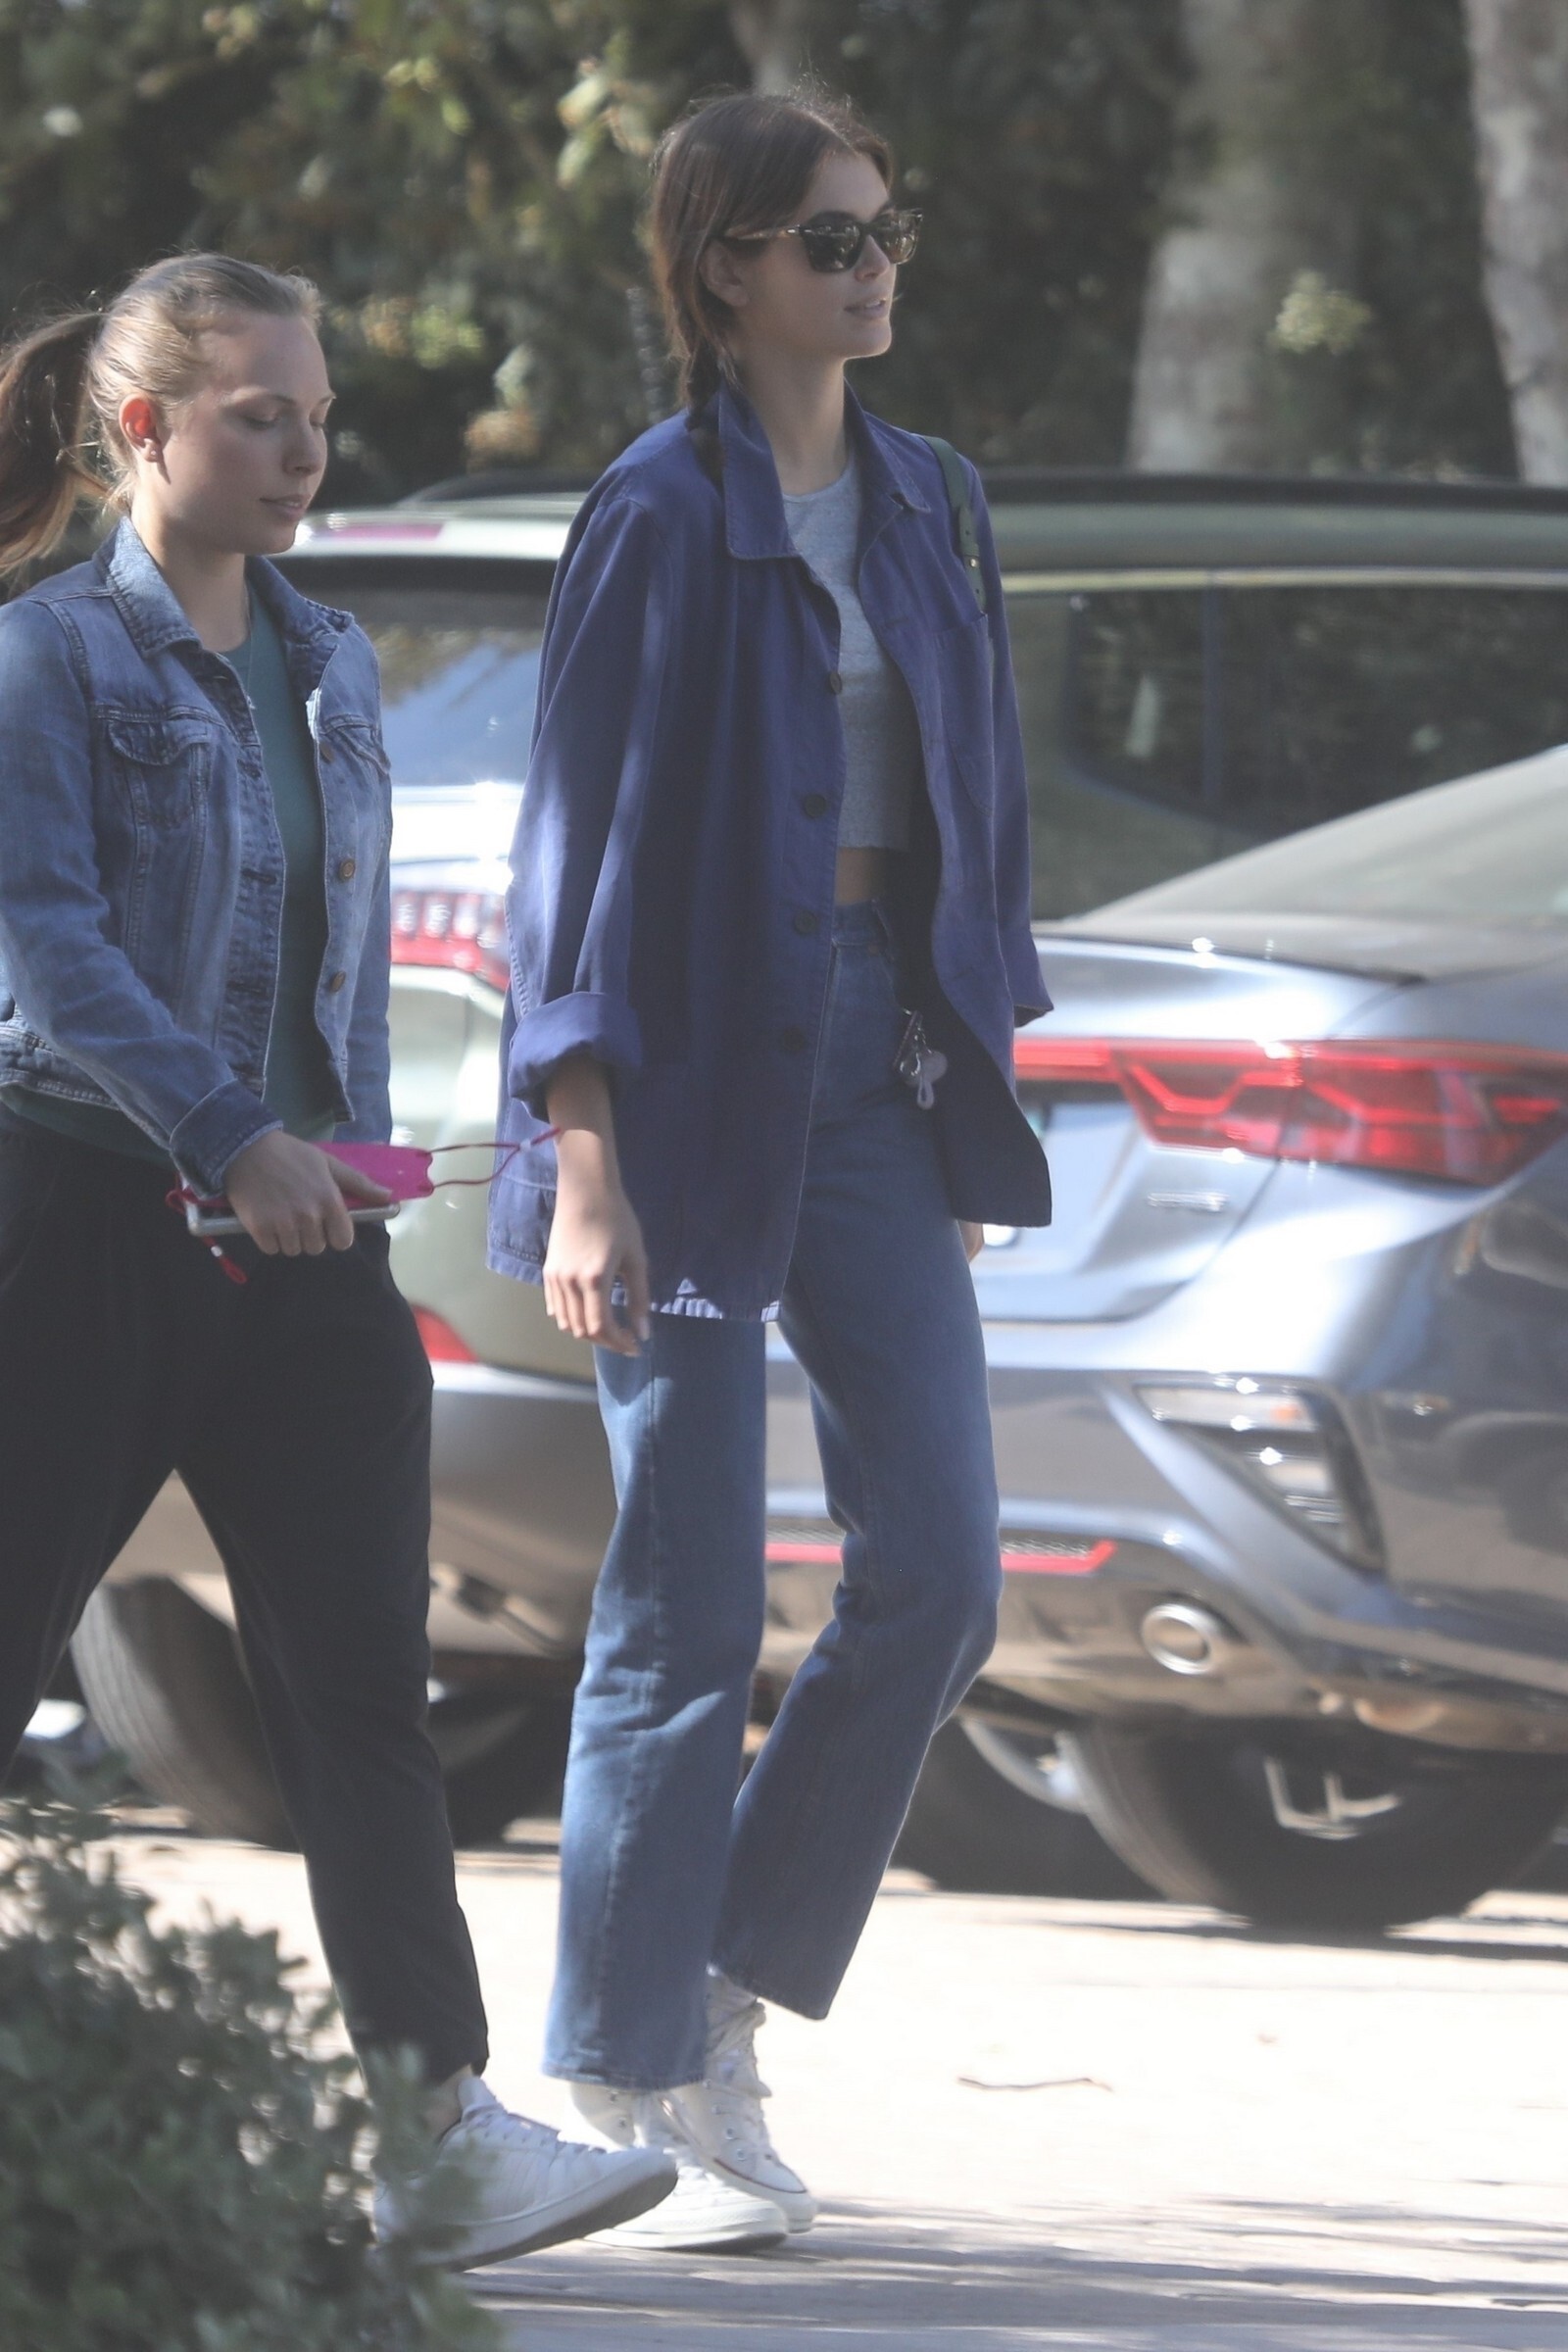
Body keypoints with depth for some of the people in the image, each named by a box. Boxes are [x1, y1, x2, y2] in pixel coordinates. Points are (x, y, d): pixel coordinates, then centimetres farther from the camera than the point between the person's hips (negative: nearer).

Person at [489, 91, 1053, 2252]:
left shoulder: (924, 506, 11)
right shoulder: (661, 515, -9)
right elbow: (578, 841, -11)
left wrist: (980, 1090, 14)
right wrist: (582, 1161, -17)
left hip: (881, 1075, 6)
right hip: (698, 1081, -6)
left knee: (938, 1568, -2)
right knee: (688, 1608, -3)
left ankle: (732, 1999, 13)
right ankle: (626, 2094, 6)